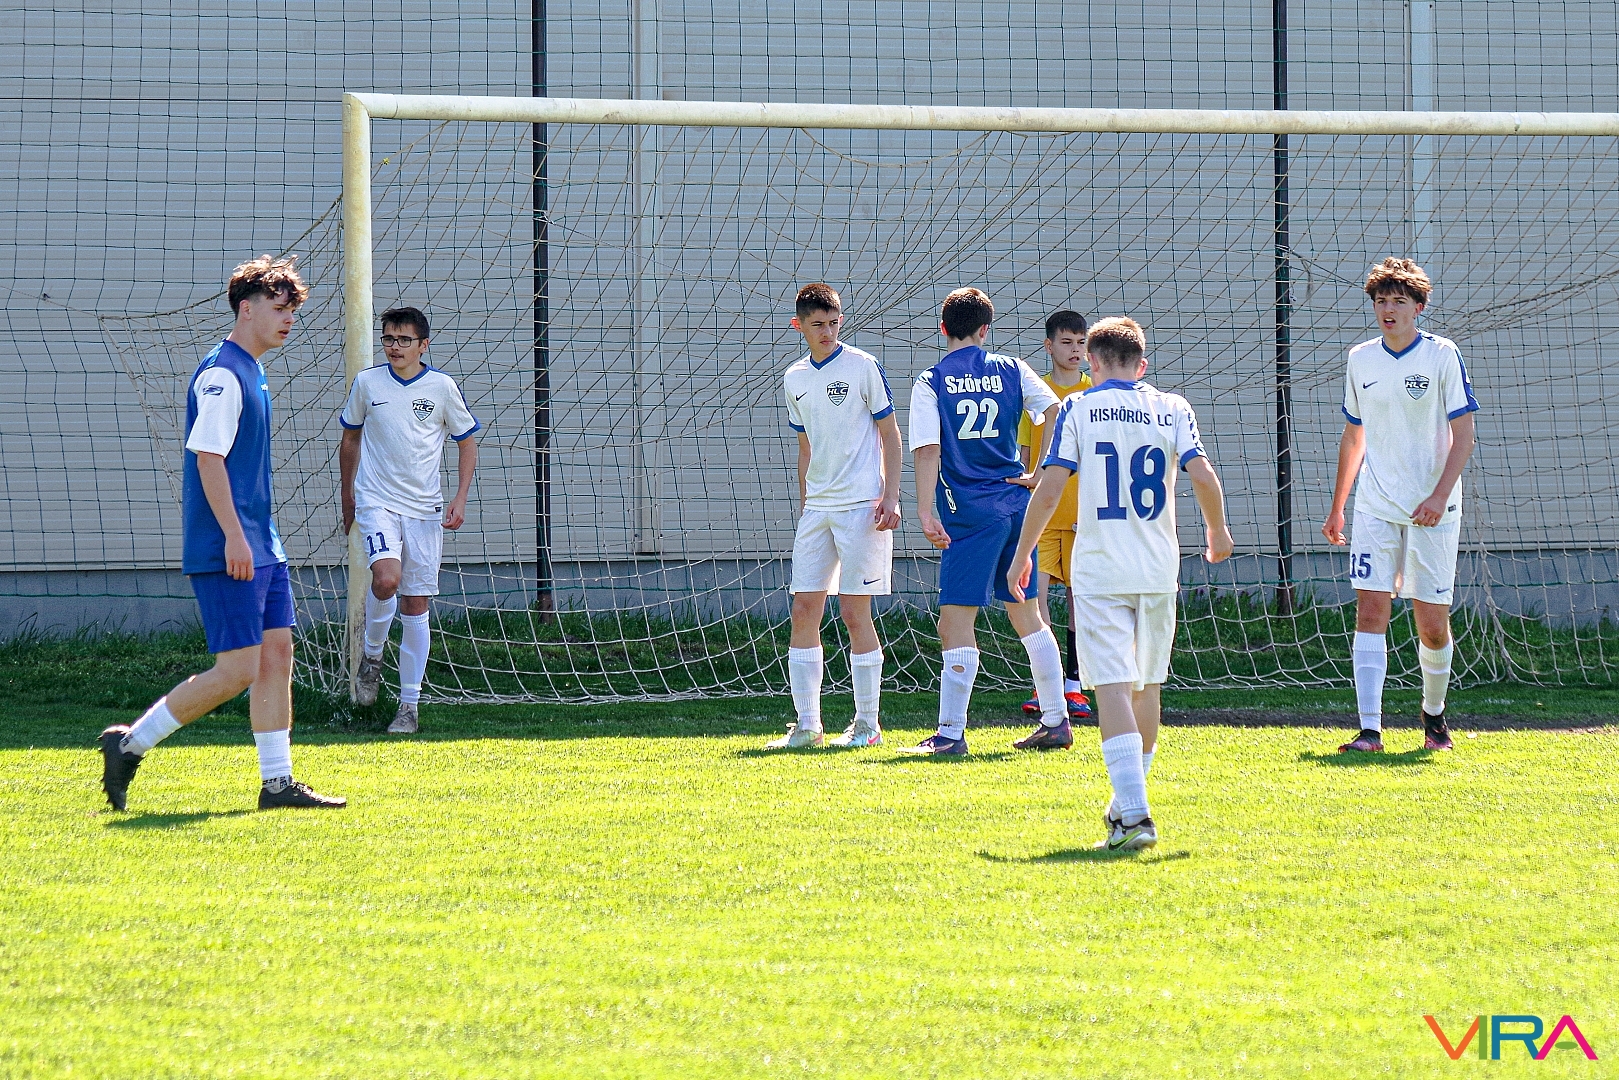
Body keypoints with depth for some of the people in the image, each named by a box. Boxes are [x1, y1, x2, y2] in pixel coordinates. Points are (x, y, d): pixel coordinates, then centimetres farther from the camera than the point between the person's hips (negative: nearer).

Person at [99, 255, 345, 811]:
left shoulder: (253, 373, 17)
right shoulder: (222, 373, -14)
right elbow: (207, 456, -19)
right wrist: (233, 535, -22)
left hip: (260, 547, 10)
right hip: (226, 551, -10)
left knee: (277, 653, 6)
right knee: (236, 671, -9)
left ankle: (277, 782, 9)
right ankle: (130, 744, 1)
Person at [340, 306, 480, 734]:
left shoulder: (442, 386, 0)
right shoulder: (367, 383, 1)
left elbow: (467, 442, 9)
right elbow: (350, 439, 16)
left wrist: (460, 498, -3)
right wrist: (348, 498, 20)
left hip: (424, 508, 1)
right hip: (377, 502, -1)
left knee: (415, 605, 2)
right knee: (386, 578, -26)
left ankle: (409, 704, 8)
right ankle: (371, 657, 2)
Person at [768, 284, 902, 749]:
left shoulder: (862, 366, -4)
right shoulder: (794, 379, 12)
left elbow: (889, 433, -2)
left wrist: (890, 496, -10)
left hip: (861, 505, -6)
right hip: (816, 508, 6)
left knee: (854, 611, -6)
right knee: (803, 611, 1)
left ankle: (867, 724, 3)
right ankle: (807, 725, 5)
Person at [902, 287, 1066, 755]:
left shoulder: (930, 383, -1)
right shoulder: (1011, 370, 9)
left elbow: (927, 450, -10)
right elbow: (1054, 411, -2)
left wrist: (926, 512, -14)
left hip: (971, 514, -5)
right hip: (1016, 504, 5)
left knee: (956, 620, -6)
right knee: (1026, 612, 17)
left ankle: (950, 733, -11)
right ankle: (1056, 718, 20)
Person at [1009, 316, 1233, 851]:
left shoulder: (1079, 408, 0)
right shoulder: (1172, 408, 6)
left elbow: (1049, 488, -6)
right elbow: (1203, 476, -3)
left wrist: (1021, 555, 3)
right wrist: (1217, 532, 15)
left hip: (1100, 570, -3)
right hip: (1159, 569, 3)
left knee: (1113, 687, -9)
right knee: (1146, 685, 17)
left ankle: (1134, 813, -23)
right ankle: (1128, 801, 30)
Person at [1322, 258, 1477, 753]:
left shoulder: (1443, 355, -4)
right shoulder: (1361, 359, 8)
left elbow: (1463, 434, -6)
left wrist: (1440, 495, -18)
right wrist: (1336, 508, 20)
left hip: (1432, 510, -3)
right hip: (1376, 508, 3)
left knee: (1433, 624, 1)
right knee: (1370, 611, -10)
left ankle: (1433, 713, 27)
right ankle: (1370, 730, -13)